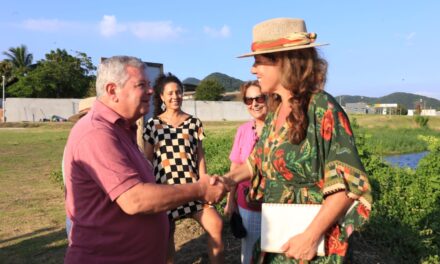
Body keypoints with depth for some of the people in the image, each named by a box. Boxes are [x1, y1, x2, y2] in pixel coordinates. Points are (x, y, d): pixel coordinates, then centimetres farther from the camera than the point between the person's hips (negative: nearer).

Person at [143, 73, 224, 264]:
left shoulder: (194, 123, 6)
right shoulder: (153, 124, 2)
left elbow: (200, 156, 6)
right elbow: (148, 159, 5)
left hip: (191, 185, 1)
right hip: (165, 187, -1)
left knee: (216, 225, -14)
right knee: (165, 235, 7)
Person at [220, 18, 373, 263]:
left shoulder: (322, 108, -18)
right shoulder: (277, 110, 4)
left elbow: (348, 182, -20)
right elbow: (259, 160, 14)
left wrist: (312, 235, -23)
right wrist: (231, 178, -4)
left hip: (310, 236, -7)